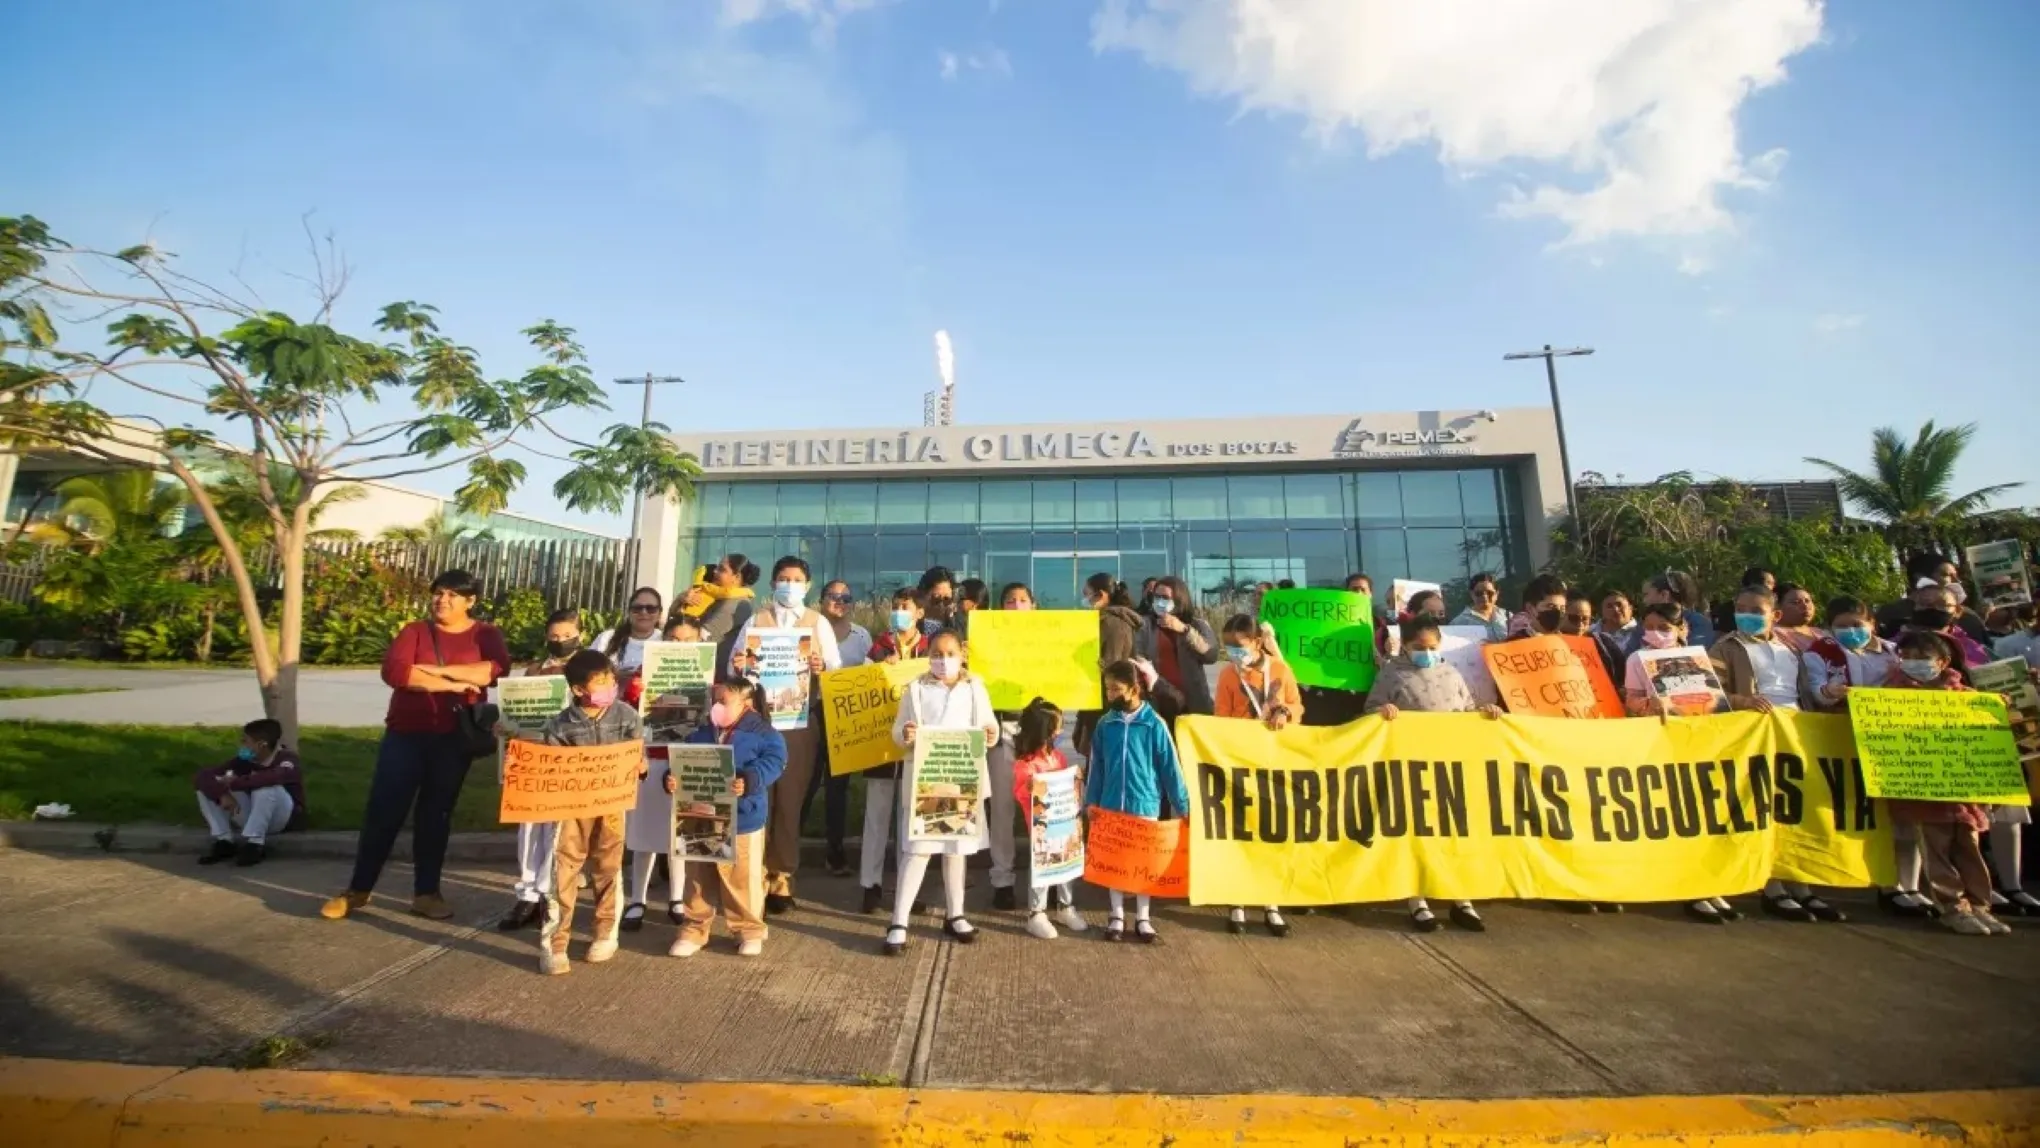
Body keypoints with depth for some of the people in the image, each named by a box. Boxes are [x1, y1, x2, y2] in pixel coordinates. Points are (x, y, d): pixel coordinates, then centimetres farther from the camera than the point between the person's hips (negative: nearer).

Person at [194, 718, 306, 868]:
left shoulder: (287, 758, -20)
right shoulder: (244, 761, -3)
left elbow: (275, 777, -42)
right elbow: (202, 776, -9)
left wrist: (234, 783, -28)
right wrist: (222, 794, -27)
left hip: (285, 820, -7)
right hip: (253, 819, 7)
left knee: (266, 787, -34)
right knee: (207, 787, -3)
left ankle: (254, 844, -22)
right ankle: (224, 842, -5)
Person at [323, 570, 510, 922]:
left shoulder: (485, 635, 2)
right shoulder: (414, 631, 3)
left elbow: (498, 670, -16)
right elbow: (393, 671, -14)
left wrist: (440, 669, -18)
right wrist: (451, 684, -19)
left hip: (453, 739, 0)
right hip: (405, 735, 0)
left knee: (436, 814, 8)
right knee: (383, 810, 5)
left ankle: (426, 892, 18)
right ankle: (358, 889, 23)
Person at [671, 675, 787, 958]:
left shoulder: (762, 733, -9)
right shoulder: (701, 734, 8)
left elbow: (772, 762, -20)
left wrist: (749, 781, -35)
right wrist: (671, 779, -13)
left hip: (743, 821, -5)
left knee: (743, 880, 6)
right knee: (698, 879, 16)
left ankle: (749, 930, 24)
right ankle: (694, 929, 31)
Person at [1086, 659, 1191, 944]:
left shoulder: (1154, 725, -11)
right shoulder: (1105, 724, -3)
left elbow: (1170, 766, -5)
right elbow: (1096, 765, 5)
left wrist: (1182, 804, -3)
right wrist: (1091, 800, 4)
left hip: (1145, 804, -2)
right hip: (1111, 804, 2)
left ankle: (1142, 918, 26)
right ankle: (1117, 915, 28)